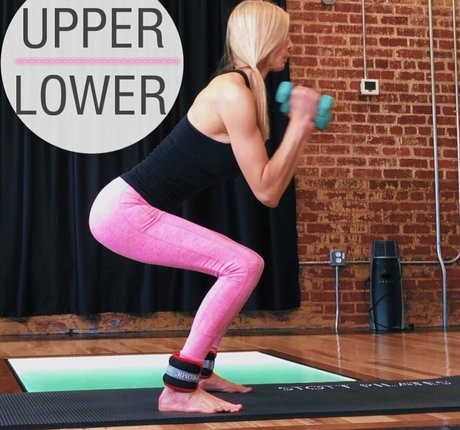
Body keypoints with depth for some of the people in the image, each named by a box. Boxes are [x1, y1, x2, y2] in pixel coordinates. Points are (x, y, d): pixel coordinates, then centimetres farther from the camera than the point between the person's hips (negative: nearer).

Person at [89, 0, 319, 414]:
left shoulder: (245, 92, 12)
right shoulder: (233, 93, -17)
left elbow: (271, 188, 14)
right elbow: (265, 191, -17)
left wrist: (303, 128, 11)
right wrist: (298, 123, -12)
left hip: (137, 209, 10)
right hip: (124, 210, -10)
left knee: (243, 265, 15)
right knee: (243, 266, -14)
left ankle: (199, 370, 23)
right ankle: (179, 388, -10)